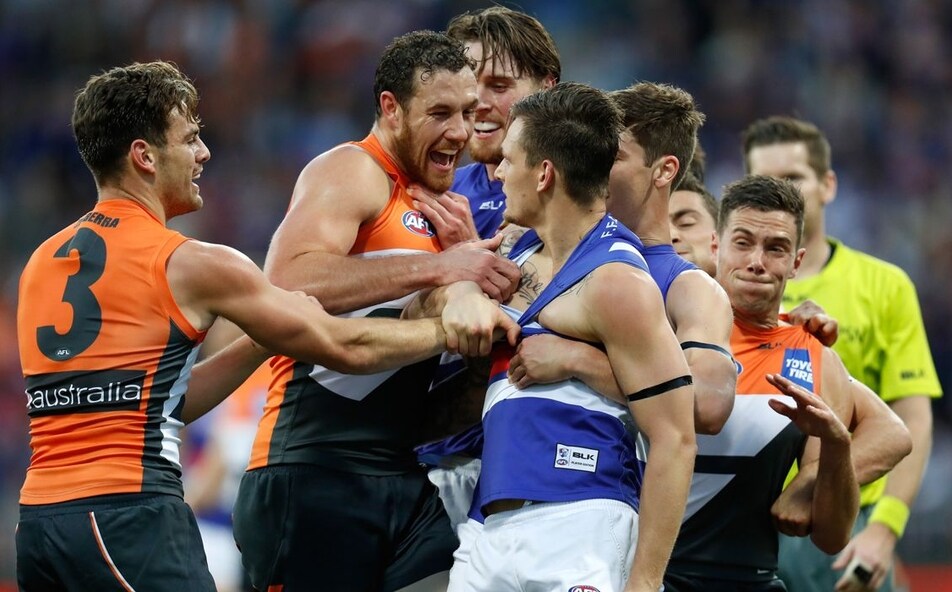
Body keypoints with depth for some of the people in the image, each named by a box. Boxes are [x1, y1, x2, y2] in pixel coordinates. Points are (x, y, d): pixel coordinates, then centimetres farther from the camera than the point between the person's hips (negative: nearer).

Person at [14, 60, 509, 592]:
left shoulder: (44, 264, 17)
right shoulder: (189, 265, -4)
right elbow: (345, 346, 3)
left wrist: (261, 342, 23)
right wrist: (454, 328, 17)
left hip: (38, 519, 8)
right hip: (128, 521, -8)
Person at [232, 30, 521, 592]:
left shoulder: (438, 211, 20)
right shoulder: (353, 172, -5)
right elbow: (285, 283, -25)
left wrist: (472, 258, 6)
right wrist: (435, 268, -21)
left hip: (405, 481, 8)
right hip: (315, 472, -8)